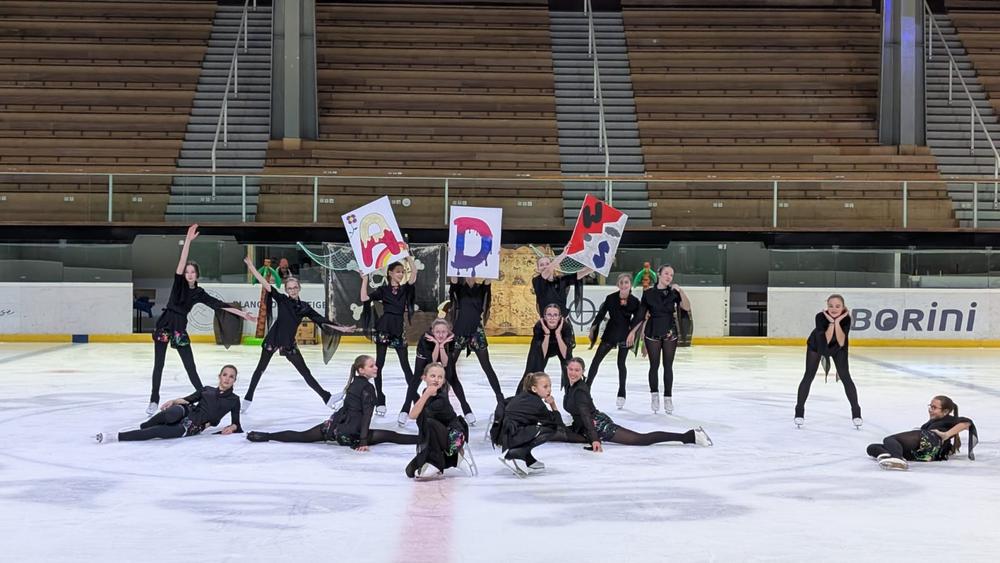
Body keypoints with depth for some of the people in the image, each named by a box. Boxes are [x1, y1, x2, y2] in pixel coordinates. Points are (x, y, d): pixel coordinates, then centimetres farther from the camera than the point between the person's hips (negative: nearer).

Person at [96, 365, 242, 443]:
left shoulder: (233, 400, 14)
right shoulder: (206, 390, 21)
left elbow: (236, 424, 15)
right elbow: (187, 400, 14)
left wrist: (232, 428, -9)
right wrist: (173, 401, -7)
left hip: (192, 427, -2)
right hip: (186, 412, 2)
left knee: (156, 432, -27)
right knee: (173, 413, -38)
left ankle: (116, 436, -29)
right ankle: (141, 427, -18)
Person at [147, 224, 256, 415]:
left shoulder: (199, 293, 3)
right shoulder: (179, 283, -4)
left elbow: (221, 305, 3)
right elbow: (181, 263, -17)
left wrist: (243, 314, 0)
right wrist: (188, 241, -28)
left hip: (180, 328, 2)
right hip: (164, 324, -2)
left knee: (190, 367, 2)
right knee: (158, 364, 2)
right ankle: (154, 400, 10)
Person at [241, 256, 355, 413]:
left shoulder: (304, 307, 4)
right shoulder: (281, 299, -4)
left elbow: (322, 321, 7)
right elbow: (265, 285, -12)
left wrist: (341, 328, 4)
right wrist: (251, 267, -20)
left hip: (289, 343, 3)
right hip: (274, 338, -3)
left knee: (305, 372, 6)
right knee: (261, 368, 4)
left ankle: (326, 397, 4)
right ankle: (248, 398, 13)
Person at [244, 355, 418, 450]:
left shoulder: (355, 383, 15)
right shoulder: (367, 388, -12)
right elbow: (366, 416, -17)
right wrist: (364, 441, -22)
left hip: (334, 424, 8)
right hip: (349, 434, -8)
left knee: (301, 436, 15)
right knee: (390, 436, -9)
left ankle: (265, 436, 13)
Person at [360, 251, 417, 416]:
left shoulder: (405, 289, 9)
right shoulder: (383, 290, 3)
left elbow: (414, 272, -6)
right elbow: (364, 298, -8)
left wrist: (407, 255, -10)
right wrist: (365, 279, -9)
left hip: (399, 329, 2)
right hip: (384, 328, -2)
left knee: (405, 364, 3)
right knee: (379, 363, 1)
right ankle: (380, 401, 5)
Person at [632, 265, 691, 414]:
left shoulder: (673, 293, 1)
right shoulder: (648, 293, -1)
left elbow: (687, 307, -13)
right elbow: (641, 316, 3)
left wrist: (680, 291, -23)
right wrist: (632, 332, 2)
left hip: (670, 333, 1)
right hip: (652, 333, -1)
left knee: (668, 366, 5)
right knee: (654, 365, 4)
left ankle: (668, 397, 12)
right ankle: (654, 395, 18)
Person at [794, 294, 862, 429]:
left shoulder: (846, 318, -31)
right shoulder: (821, 317, -35)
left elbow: (841, 343, -38)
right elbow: (825, 341, -38)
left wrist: (837, 322, -43)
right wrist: (831, 322, -44)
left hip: (838, 348, 1)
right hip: (817, 345, -1)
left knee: (845, 377, -6)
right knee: (808, 376, -4)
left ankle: (856, 413, 6)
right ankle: (799, 412, 8)